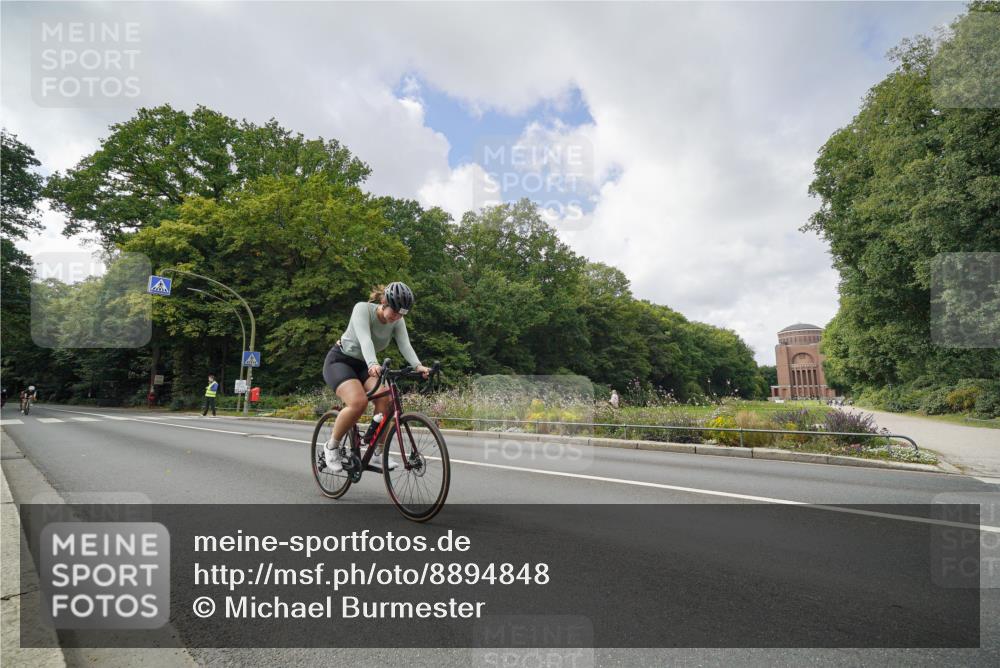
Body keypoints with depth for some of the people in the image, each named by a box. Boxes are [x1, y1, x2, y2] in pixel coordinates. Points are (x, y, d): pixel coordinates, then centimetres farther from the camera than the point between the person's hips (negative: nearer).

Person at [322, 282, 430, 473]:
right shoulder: (362, 308, -23)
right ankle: (331, 446, -6)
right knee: (359, 402, -30)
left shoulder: (397, 321, -8)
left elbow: (405, 344, -23)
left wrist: (418, 366, -42)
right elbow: (365, 339, -38)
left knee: (385, 398, -22)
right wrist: (373, 364, -56)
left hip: (363, 365, 5)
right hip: (339, 360, -5)